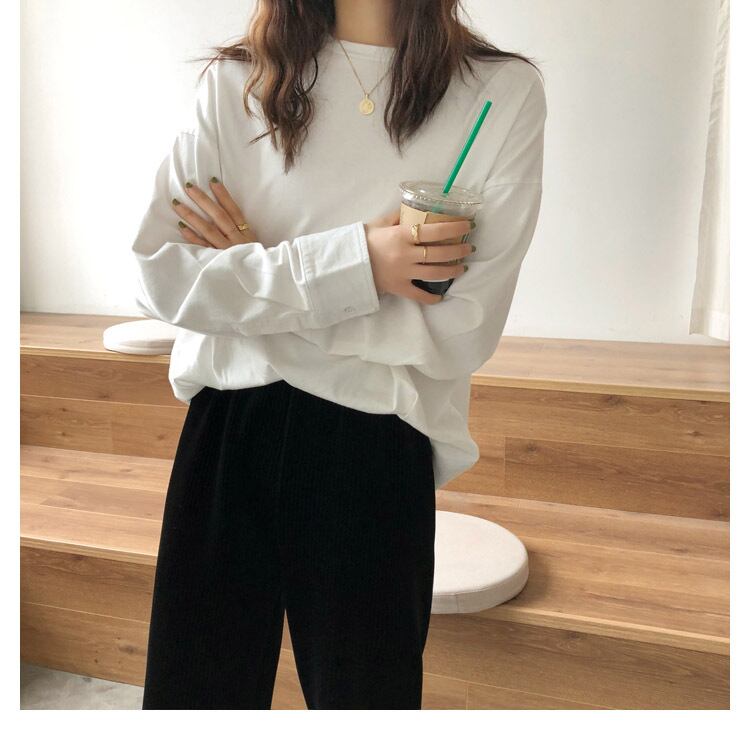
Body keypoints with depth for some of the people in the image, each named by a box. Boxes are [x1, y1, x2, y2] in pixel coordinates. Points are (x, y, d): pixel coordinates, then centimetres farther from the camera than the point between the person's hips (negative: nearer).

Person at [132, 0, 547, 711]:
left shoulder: (503, 91, -3)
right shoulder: (235, 82, 3)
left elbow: (461, 330, -11)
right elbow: (159, 274, -6)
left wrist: (254, 271, -7)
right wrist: (352, 263, -16)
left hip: (376, 450, -1)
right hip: (227, 433, 2)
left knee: (362, 690, 19)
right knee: (194, 688, 18)